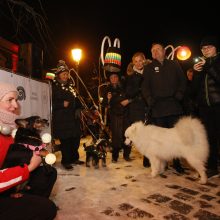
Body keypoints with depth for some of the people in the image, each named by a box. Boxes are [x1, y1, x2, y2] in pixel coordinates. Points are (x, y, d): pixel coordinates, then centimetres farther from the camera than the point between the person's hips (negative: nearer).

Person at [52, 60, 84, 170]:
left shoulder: (71, 85, 17)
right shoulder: (54, 86, -3)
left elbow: (76, 99, 20)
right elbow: (51, 102, -9)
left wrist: (78, 109, 5)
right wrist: (62, 104, -19)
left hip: (73, 116, 6)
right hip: (61, 118, -6)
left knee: (76, 137, 9)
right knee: (65, 140, -3)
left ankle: (74, 158, 26)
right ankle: (65, 161, 13)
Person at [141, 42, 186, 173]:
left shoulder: (174, 65, 17)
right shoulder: (149, 68, 14)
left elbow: (183, 81, 12)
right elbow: (145, 86, 6)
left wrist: (179, 94, -5)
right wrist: (149, 99, -11)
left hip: (174, 105, 1)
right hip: (158, 107, -1)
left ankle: (177, 162, 14)